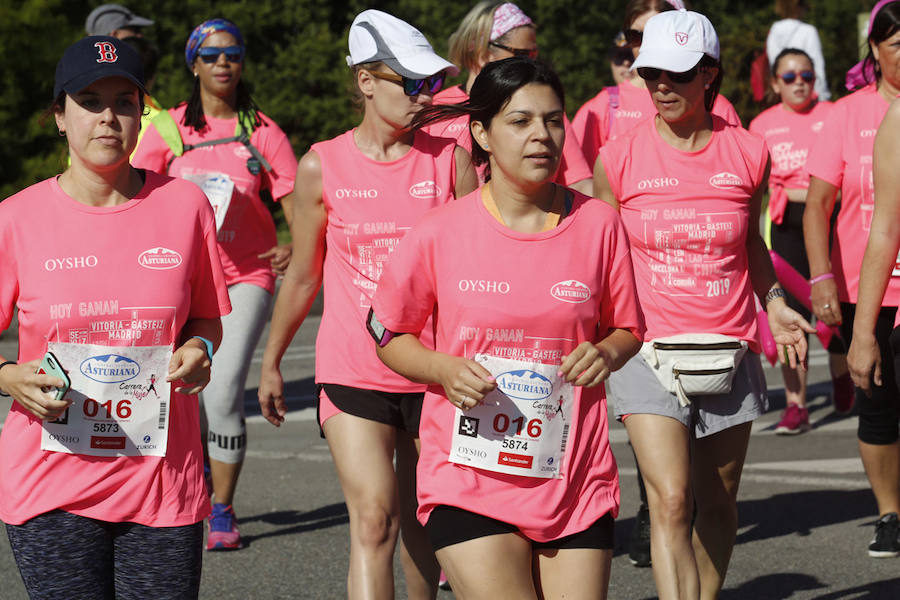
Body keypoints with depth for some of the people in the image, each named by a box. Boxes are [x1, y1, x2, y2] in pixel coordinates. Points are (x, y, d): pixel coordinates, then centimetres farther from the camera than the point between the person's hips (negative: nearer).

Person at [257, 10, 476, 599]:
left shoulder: (451, 159, 0)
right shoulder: (322, 166, -2)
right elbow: (303, 273, 10)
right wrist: (271, 362, 17)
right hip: (353, 369, -2)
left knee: (420, 522, 13)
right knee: (373, 521, -14)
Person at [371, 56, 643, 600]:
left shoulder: (597, 224, 2)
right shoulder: (441, 233, -4)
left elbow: (627, 329, 13)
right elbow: (389, 336, 7)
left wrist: (606, 355, -9)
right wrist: (444, 369, -12)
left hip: (576, 484, 2)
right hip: (468, 479, -2)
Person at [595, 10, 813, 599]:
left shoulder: (748, 152, 3)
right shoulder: (619, 159, -1)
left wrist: (774, 302, 8)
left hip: (729, 351, 2)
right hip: (649, 351, -2)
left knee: (718, 505, 10)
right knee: (671, 501, -16)